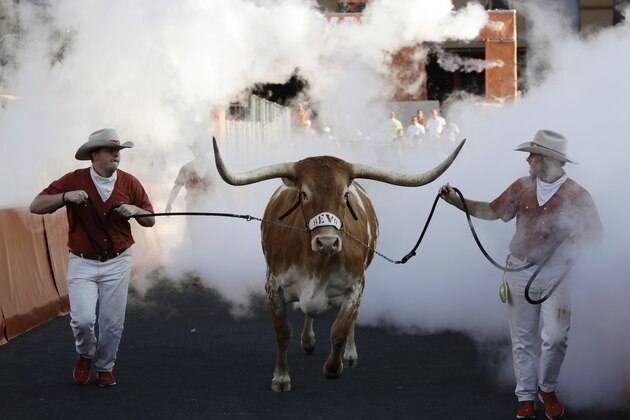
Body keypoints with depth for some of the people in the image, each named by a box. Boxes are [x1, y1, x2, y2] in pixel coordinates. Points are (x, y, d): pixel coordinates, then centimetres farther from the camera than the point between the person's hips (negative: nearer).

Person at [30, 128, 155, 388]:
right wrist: (65, 196, -23)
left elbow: (150, 220, 7)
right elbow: (36, 206, -8)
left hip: (117, 262, 2)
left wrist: (134, 210, -15)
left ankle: (104, 368, 28)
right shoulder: (74, 181, -6)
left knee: (112, 323, 4)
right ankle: (85, 355, 19)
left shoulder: (129, 183, -1)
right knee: (83, 319, -14)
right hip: (82, 262, -2)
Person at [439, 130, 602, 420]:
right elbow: (492, 211, 10)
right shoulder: (522, 187, 2)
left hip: (555, 274, -3)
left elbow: (594, 237, -2)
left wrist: (575, 241, -21)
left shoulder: (577, 196, -9)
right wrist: (455, 201, 3)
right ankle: (526, 397, 22)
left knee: (556, 336, -14)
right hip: (520, 272, 3)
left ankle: (547, 388, 12)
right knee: (523, 339, 9)